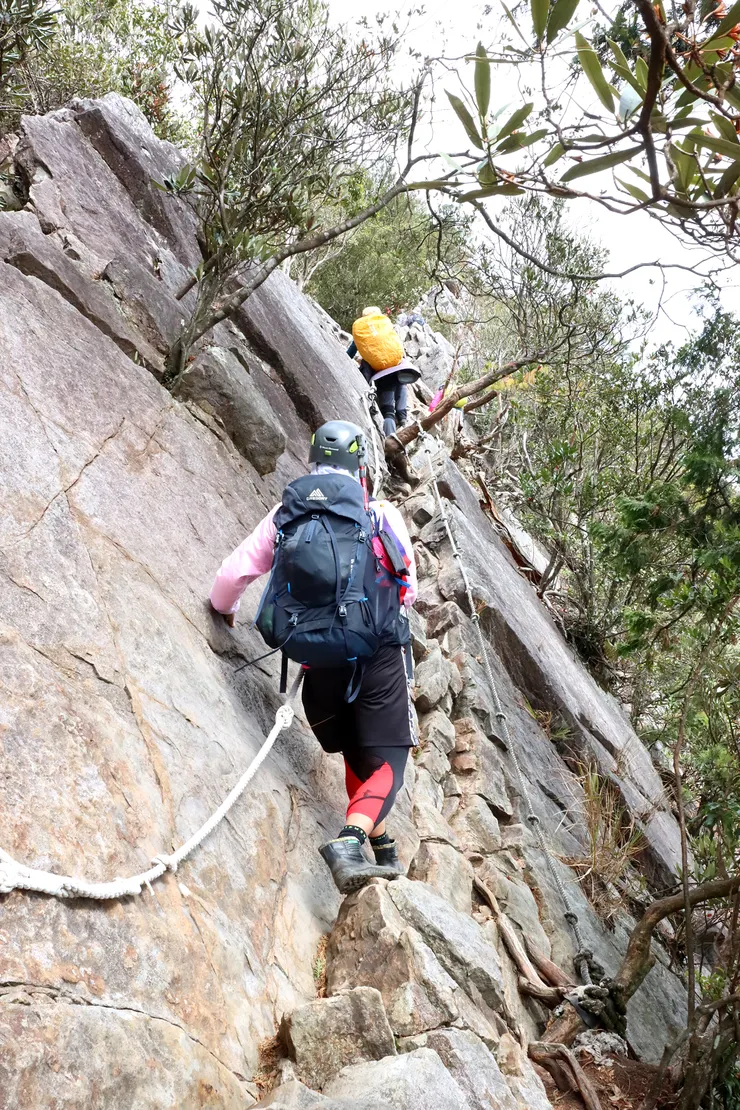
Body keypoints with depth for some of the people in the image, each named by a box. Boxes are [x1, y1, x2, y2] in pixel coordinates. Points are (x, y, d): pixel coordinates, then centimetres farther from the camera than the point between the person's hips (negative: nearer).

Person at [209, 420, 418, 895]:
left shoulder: (285, 515, 8)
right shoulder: (382, 514, 4)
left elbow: (232, 576, 8)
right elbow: (408, 587, 12)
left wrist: (224, 608, 31)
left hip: (320, 661, 3)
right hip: (381, 656, -3)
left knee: (357, 757, 24)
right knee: (387, 761, 0)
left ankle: (383, 849, 27)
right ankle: (350, 840, -24)